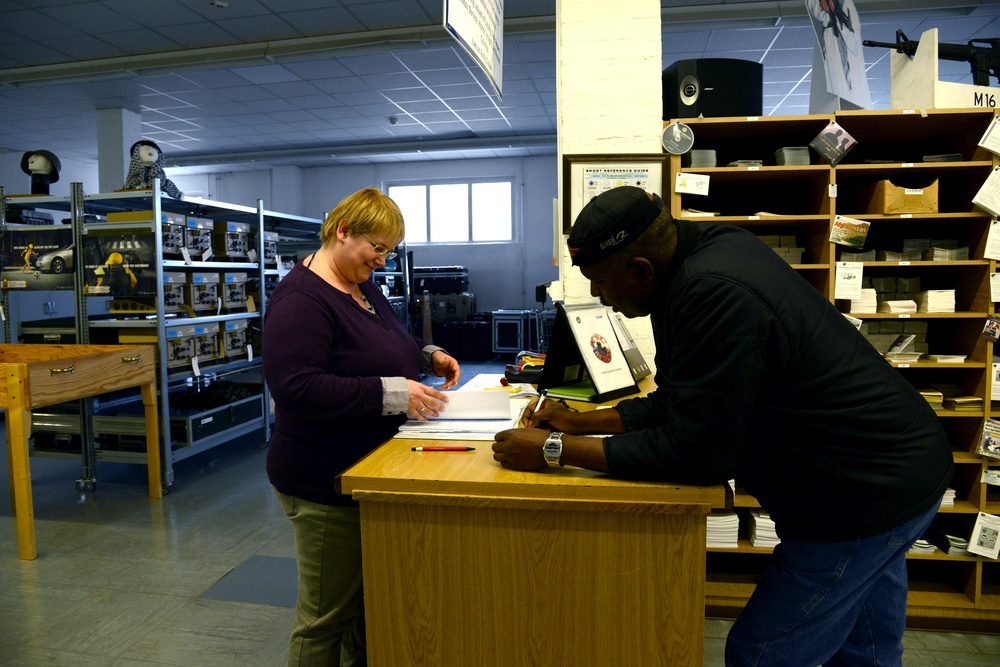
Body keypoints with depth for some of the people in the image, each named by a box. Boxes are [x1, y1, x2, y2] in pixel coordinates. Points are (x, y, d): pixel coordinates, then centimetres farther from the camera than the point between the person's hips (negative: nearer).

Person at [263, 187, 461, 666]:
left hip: (370, 470, 9)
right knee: (328, 615, 7)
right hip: (327, 483, -9)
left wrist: (428, 356, 4)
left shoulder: (363, 287, 9)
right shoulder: (300, 299, -19)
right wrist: (391, 393, -30)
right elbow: (295, 387, -29)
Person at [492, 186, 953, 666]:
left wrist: (556, 450, -21)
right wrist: (581, 423, 4)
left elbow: (692, 454, -26)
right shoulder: (708, 248, 0)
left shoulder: (715, 296, -32)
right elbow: (679, 404, 7)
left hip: (868, 492, -10)